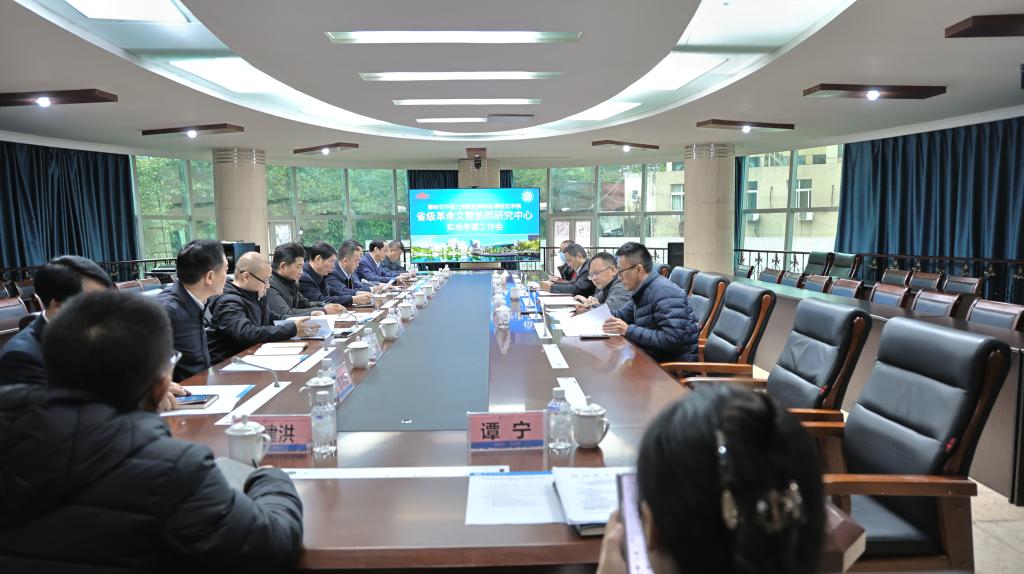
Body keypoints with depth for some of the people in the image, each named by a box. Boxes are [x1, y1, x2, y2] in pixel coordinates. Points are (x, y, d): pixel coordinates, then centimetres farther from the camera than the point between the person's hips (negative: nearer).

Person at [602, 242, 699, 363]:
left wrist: (628, 330, -27)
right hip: (656, 356, 8)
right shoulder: (642, 291, 9)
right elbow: (622, 315, 22)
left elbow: (673, 339, -28)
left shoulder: (665, 292, -20)